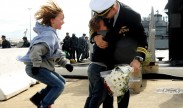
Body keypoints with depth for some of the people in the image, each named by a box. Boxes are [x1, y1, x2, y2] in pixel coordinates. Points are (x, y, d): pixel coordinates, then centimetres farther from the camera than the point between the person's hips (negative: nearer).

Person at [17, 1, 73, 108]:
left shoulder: (52, 34, 13)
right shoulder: (49, 35, -22)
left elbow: (58, 54, 15)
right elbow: (36, 50, -38)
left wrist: (66, 63, 1)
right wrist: (36, 65, -28)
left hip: (44, 66, 10)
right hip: (37, 68, -10)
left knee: (61, 81, 19)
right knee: (59, 86, -7)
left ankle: (38, 98, 23)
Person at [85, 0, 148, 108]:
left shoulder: (132, 16, -29)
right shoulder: (103, 9, -18)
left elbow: (142, 39, -24)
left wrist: (138, 58, -42)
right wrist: (95, 37, -27)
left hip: (124, 58, -3)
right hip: (108, 55, 4)